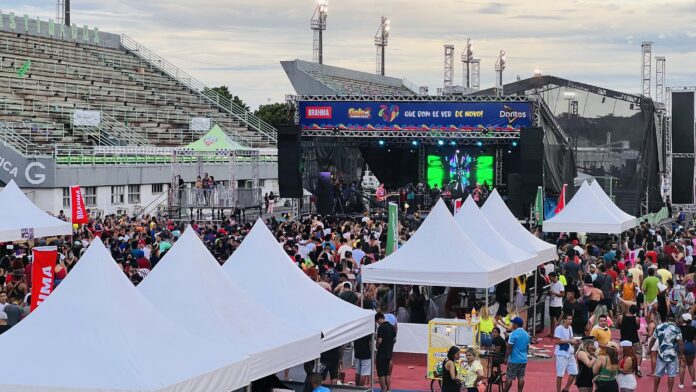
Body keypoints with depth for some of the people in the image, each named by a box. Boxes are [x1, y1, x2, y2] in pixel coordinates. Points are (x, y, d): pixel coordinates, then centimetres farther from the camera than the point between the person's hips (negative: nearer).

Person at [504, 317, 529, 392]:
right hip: (523, 359, 7)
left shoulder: (513, 334, -14)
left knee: (509, 377, -1)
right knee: (521, 377, 7)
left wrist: (506, 357, -8)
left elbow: (509, 347, -15)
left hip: (514, 360, -7)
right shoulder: (526, 334, 9)